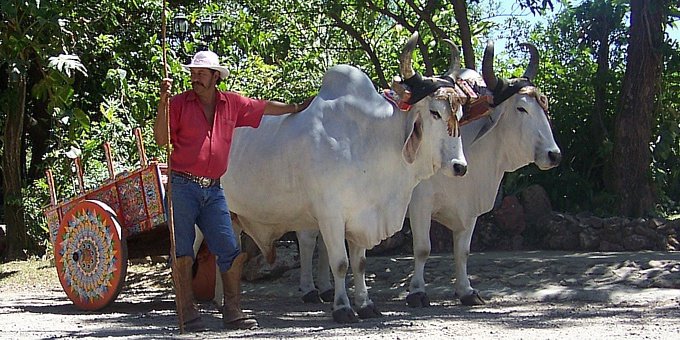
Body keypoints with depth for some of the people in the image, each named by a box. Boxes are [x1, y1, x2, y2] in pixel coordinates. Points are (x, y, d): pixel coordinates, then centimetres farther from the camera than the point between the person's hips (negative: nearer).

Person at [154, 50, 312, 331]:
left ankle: (232, 312, 7)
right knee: (183, 253, -2)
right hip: (182, 186, -3)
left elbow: (265, 107, 26)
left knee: (230, 251, -1)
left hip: (213, 191, 4)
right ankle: (188, 314, 3)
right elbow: (161, 139, -6)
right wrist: (163, 102, -15)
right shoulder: (180, 103, 0)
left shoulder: (232, 103, 10)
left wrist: (297, 108, 36)